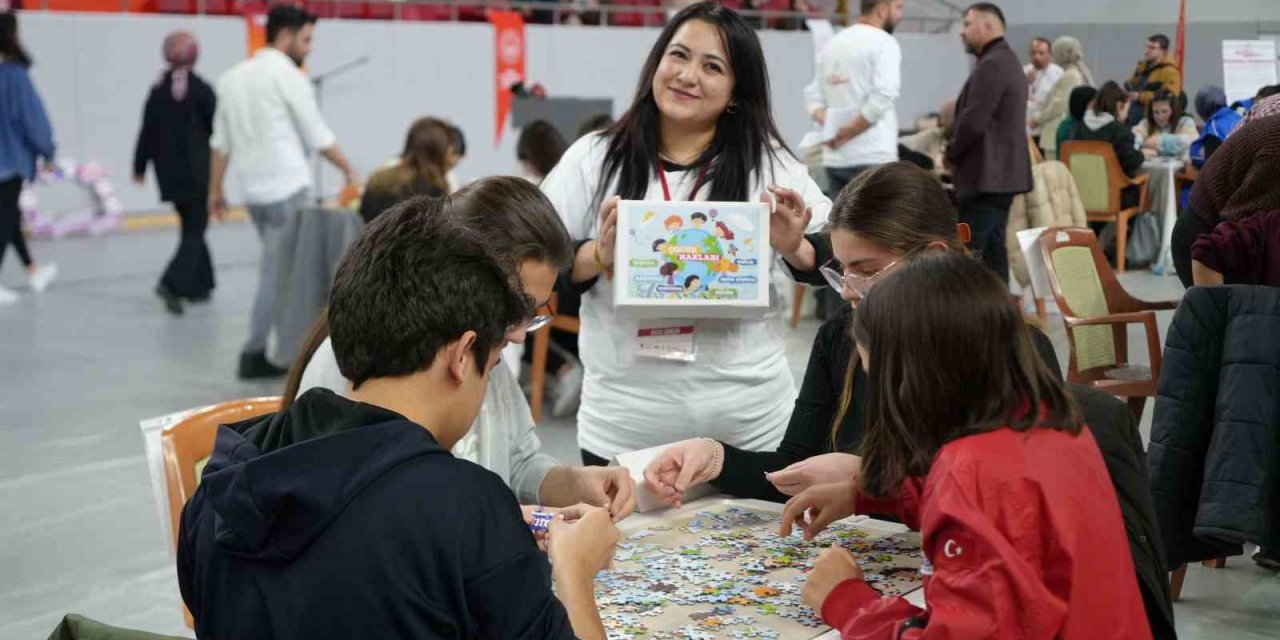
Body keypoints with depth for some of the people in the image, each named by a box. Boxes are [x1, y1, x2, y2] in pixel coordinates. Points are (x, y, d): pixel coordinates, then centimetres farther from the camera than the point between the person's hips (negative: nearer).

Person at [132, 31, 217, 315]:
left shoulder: (158, 89, 3)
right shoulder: (200, 88, -11)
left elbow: (147, 131, 5)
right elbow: (216, 128, -7)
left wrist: (140, 166, 13)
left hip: (168, 170, 5)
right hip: (195, 170, -5)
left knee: (191, 225, 18)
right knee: (195, 229, -2)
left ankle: (199, 285, 23)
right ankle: (173, 283, -19)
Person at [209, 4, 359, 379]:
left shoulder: (233, 77, 12)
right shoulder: (287, 76, -8)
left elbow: (220, 141, 12)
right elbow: (317, 135, -4)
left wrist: (215, 190, 16)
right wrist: (349, 171, 8)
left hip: (254, 190, 8)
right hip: (286, 187, -8)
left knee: (282, 266, 15)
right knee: (278, 271, -3)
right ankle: (255, 355, -1)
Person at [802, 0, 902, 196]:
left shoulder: (834, 42, 16)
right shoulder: (883, 42, -6)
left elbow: (813, 97, 13)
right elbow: (883, 96, -18)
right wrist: (850, 131, -10)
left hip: (834, 157, 7)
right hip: (872, 157, -7)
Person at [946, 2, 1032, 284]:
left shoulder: (991, 65, -15)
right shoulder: (1007, 61, 19)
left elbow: (973, 122, -20)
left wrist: (951, 154, -4)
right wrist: (957, 154, 12)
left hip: (986, 174, -10)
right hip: (1001, 171, 10)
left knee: (969, 254, -10)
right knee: (993, 249, 11)